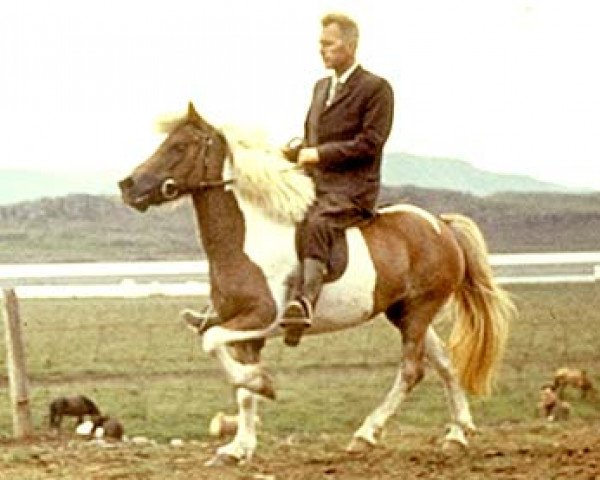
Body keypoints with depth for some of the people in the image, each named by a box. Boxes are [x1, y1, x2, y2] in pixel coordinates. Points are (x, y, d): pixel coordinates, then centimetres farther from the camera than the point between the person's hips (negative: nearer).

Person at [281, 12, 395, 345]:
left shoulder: (376, 89, -3)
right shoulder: (321, 87, 22)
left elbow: (369, 143, -13)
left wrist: (320, 154, -15)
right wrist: (293, 153, 6)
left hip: (352, 189, -8)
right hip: (314, 186, 8)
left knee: (315, 226, -36)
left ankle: (303, 301, -52)